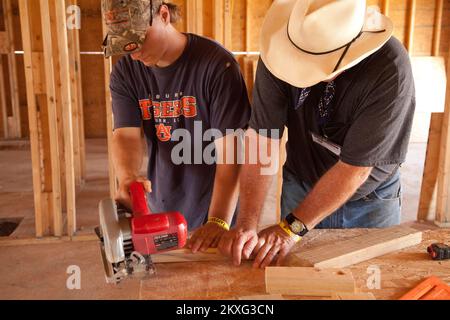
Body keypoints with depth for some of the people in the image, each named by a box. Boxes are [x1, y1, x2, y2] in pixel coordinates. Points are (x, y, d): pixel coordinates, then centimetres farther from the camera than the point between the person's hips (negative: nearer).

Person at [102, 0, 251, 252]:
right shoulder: (125, 72, -3)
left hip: (218, 211, -3)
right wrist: (128, 178, -33)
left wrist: (218, 222, -29)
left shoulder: (217, 65, -18)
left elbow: (229, 151, -21)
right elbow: (126, 135, -11)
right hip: (161, 213, 4)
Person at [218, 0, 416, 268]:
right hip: (301, 189, 2)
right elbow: (263, 138, -24)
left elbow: (355, 168, -27)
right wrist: (247, 223, -30)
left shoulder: (391, 71, -30)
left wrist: (292, 228, -25)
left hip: (370, 199, -1)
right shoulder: (280, 51, -23)